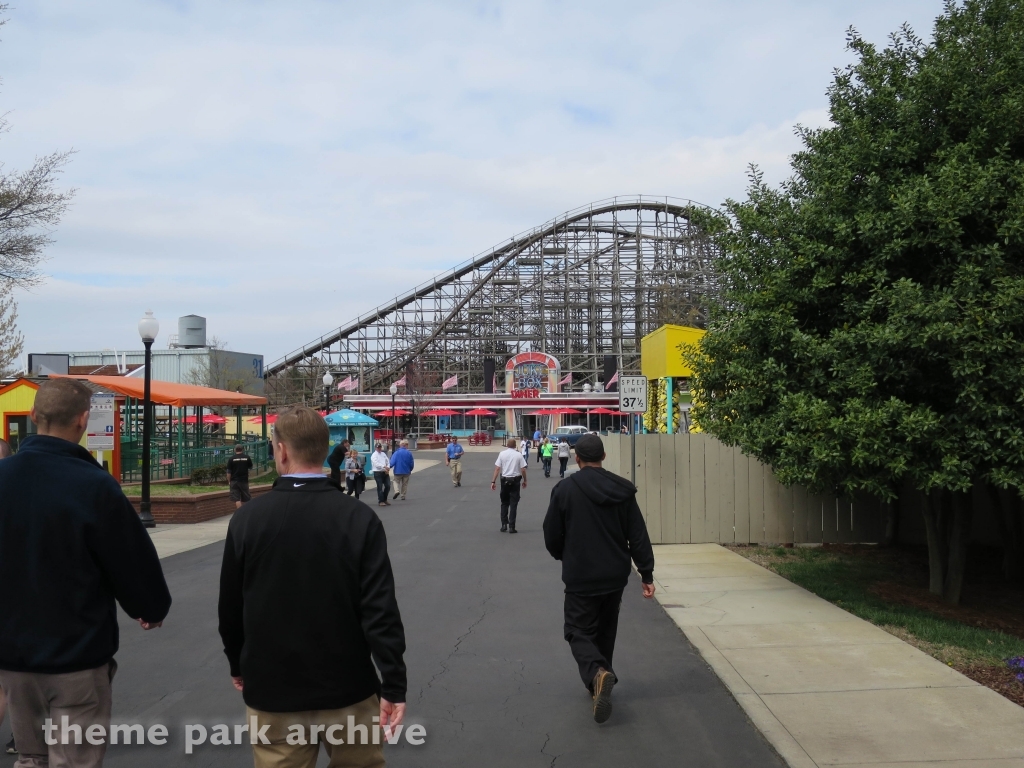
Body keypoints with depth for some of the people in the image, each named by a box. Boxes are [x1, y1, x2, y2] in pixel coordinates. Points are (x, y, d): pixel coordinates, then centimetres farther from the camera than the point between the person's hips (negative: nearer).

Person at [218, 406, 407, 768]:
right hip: (347, 688, -1)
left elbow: (230, 607, 2)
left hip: (272, 689, 1)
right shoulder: (359, 518, -12)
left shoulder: (246, 519, -7)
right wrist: (393, 683, -8)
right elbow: (380, 609, -15)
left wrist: (238, 665, 19)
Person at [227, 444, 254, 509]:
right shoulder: (247, 457, 0)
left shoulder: (231, 459, -4)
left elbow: (229, 472, -4)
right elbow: (250, 467, 15)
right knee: (244, 499, 14)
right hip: (244, 480, 1)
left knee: (237, 499, -3)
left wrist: (229, 482, 5)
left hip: (234, 481, -1)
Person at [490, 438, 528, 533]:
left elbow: (497, 469, -8)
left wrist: (493, 481, -5)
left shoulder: (502, 454, -4)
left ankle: (504, 525, 14)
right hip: (515, 480, -1)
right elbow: (523, 470, -5)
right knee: (513, 504, 5)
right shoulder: (518, 455, -5)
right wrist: (524, 480, 9)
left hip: (504, 480, 1)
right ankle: (511, 527, 3)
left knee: (504, 503, 16)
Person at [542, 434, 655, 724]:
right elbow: (638, 535, -2)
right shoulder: (623, 490, -2)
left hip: (580, 577, -4)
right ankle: (600, 680, 29)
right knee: (605, 631, 21)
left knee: (579, 631, 5)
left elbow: (552, 536, -4)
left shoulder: (565, 489, -11)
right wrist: (647, 573, 4)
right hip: (615, 576, 4)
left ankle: (597, 673, -21)